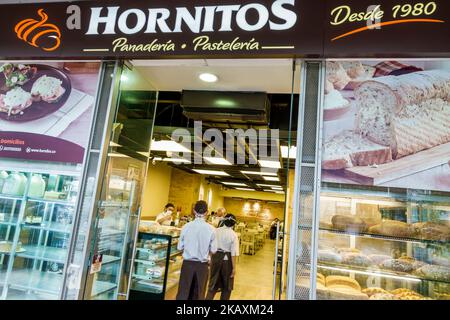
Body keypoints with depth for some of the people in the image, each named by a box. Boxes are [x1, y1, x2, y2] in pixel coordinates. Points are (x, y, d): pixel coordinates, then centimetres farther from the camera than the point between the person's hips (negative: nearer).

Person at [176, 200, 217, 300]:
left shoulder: (186, 227, -10)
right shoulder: (211, 229, -12)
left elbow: (180, 247, -2)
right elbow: (213, 250, -5)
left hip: (187, 263, 0)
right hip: (202, 265, 0)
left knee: (183, 292, 11)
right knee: (199, 294, 15)